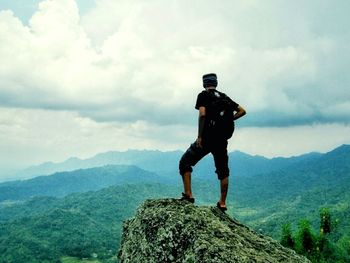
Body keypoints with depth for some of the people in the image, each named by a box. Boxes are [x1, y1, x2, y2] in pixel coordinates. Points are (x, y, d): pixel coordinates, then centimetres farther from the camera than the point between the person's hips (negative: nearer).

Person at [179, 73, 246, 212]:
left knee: (185, 163, 7)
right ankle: (222, 203, 15)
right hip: (222, 139, 5)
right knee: (223, 171, 15)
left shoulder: (203, 95, -2)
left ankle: (188, 194, -2)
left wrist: (199, 136, -16)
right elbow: (242, 111, 13)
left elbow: (202, 114, -17)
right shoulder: (224, 97, 14)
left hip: (207, 138, -5)